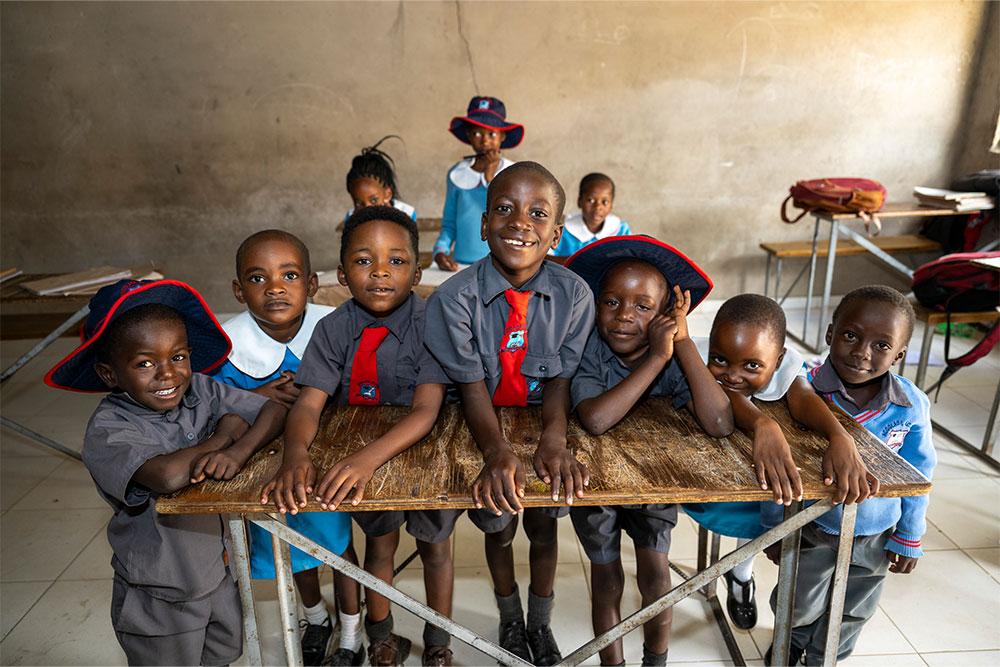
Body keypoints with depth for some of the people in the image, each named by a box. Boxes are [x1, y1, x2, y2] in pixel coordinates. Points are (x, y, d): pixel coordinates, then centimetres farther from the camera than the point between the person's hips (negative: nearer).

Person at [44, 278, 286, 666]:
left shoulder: (199, 390, -11)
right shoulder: (107, 430, -26)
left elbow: (274, 411, -12)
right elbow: (169, 476, -44)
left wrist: (237, 450, -31)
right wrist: (223, 433, -26)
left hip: (219, 573, 5)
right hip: (159, 600, -4)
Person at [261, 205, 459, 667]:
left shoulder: (430, 324, -25)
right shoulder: (334, 329, -16)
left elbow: (426, 411, -33)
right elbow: (308, 404, -22)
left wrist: (368, 457, -48)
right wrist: (295, 453, -44)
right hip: (360, 462, 2)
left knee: (435, 548, 18)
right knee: (379, 546, 21)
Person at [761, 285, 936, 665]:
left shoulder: (912, 406, -18)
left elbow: (917, 474, -3)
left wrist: (909, 538, 4)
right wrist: (775, 526, -7)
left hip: (875, 536, 2)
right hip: (811, 529, -2)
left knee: (851, 613, 25)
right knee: (801, 604, 20)